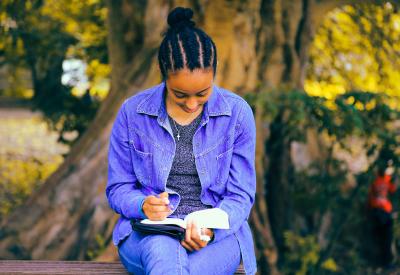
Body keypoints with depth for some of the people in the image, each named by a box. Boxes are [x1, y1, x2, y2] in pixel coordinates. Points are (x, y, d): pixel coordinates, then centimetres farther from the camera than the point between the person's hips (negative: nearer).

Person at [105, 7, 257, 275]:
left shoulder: (237, 113, 0)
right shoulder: (132, 112, 1)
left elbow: (240, 196, 2)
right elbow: (118, 189, 8)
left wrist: (211, 228, -20)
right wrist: (143, 205, -17)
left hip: (217, 234, 0)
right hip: (147, 232, 1)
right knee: (163, 251, -38)